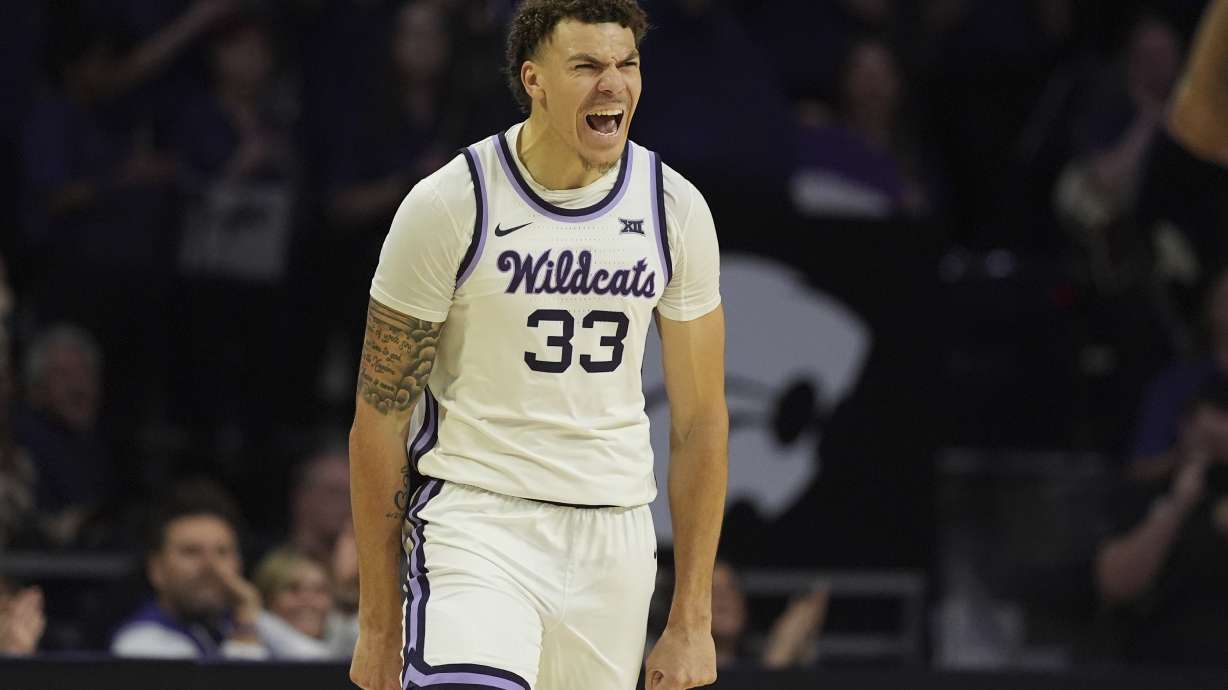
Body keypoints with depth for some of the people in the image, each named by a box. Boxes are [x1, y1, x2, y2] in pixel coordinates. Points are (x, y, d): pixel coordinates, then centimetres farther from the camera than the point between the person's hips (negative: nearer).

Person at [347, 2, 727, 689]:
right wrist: (377, 626, -3)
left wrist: (691, 620, 5)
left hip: (616, 530, 4)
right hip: (476, 516, -4)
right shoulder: (447, 207, -8)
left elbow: (701, 419, 9)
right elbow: (380, 420, -3)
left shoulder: (677, 210, 3)